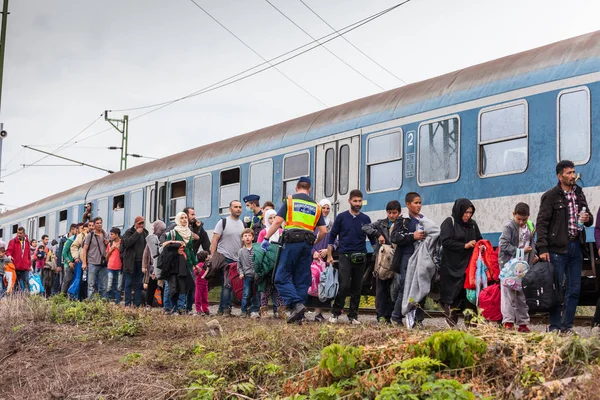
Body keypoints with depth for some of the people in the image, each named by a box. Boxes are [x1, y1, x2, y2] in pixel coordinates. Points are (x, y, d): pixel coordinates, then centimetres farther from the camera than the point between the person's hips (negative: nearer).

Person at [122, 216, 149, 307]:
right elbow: (127, 243, -17)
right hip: (130, 262, -4)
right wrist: (137, 233, -16)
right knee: (129, 283, -2)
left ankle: (137, 304, 9)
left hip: (141, 262, 4)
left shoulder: (145, 233, 12)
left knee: (139, 284, 6)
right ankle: (127, 304, 0)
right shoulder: (129, 232, -1)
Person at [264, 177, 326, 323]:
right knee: (302, 280, 7)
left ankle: (296, 305, -19)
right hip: (307, 243, 4)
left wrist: (266, 238, 2)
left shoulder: (290, 200, 6)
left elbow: (277, 221, -4)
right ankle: (298, 315, 5)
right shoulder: (316, 206, 17)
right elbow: (323, 231, 13)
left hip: (292, 241, -4)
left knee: (282, 278, -1)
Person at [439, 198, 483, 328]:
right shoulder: (449, 223, -2)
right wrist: (464, 245, -14)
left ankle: (470, 321, 2)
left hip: (468, 265, 5)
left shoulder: (472, 224, 15)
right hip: (452, 267, -5)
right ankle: (451, 321, 4)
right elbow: (446, 241, -13)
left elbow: (479, 239, 24)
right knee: (452, 293, -4)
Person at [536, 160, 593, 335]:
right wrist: (542, 248, -15)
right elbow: (542, 222, -8)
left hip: (575, 248, 6)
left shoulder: (579, 194, 14)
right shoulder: (551, 196, -4)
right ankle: (554, 326, 6)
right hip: (557, 248, -6)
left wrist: (588, 218, -1)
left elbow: (589, 219, 24)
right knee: (556, 289, -2)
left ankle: (567, 326, 15)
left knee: (574, 289, 7)